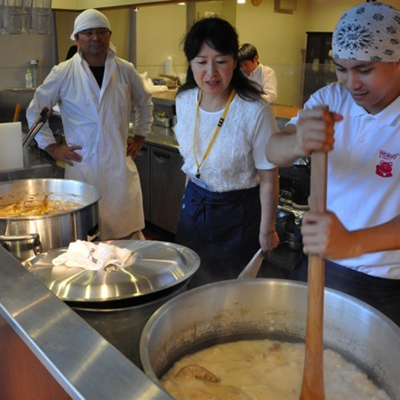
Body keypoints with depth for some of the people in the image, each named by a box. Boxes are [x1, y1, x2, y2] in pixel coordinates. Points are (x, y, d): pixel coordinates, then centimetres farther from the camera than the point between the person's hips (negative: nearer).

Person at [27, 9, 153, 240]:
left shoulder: (126, 71, 5)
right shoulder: (63, 74, -2)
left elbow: (145, 103, 21)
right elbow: (35, 111, 7)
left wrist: (139, 138, 14)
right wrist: (52, 147, 2)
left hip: (121, 164, 2)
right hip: (83, 165, -2)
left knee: (130, 230, 6)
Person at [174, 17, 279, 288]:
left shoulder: (255, 112, -25)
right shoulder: (185, 101, -7)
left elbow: (269, 178, -17)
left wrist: (267, 230, -10)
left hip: (238, 214, -5)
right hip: (194, 205, 5)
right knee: (190, 286, 21)